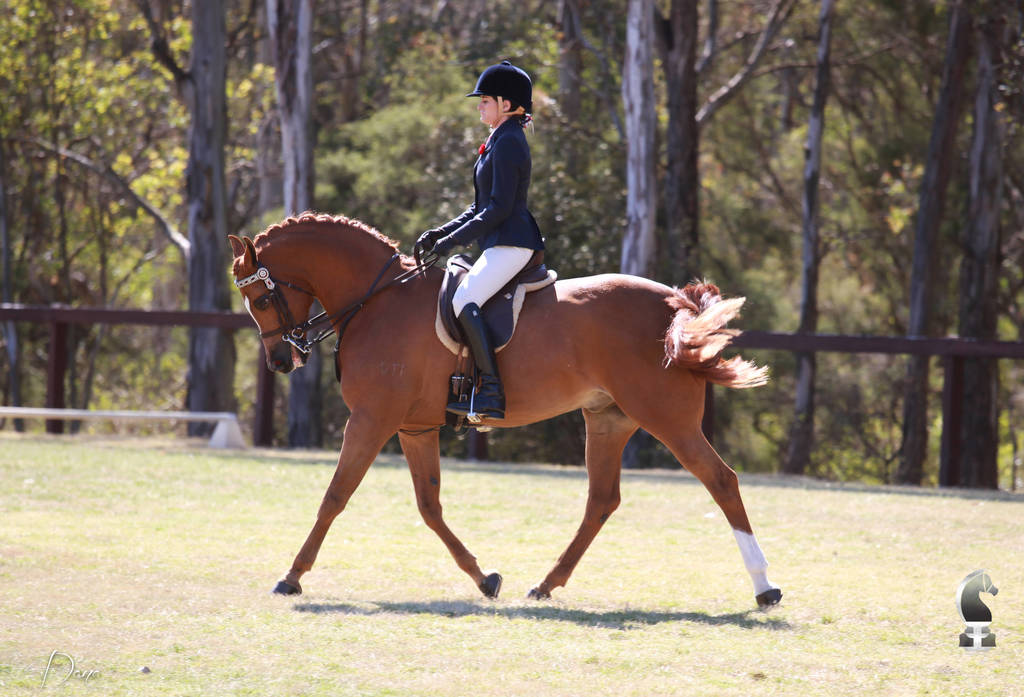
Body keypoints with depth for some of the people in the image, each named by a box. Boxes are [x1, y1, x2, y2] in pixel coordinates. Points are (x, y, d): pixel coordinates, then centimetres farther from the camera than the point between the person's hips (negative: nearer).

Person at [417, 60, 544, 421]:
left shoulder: (508, 143, -11)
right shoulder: (501, 141, 21)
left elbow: (499, 208, -18)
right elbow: (483, 206, 24)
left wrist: (455, 239, -17)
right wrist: (442, 232, 14)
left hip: (510, 243, -11)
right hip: (501, 244, 11)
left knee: (463, 300, -26)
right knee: (463, 298, 16)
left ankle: (492, 393, -31)